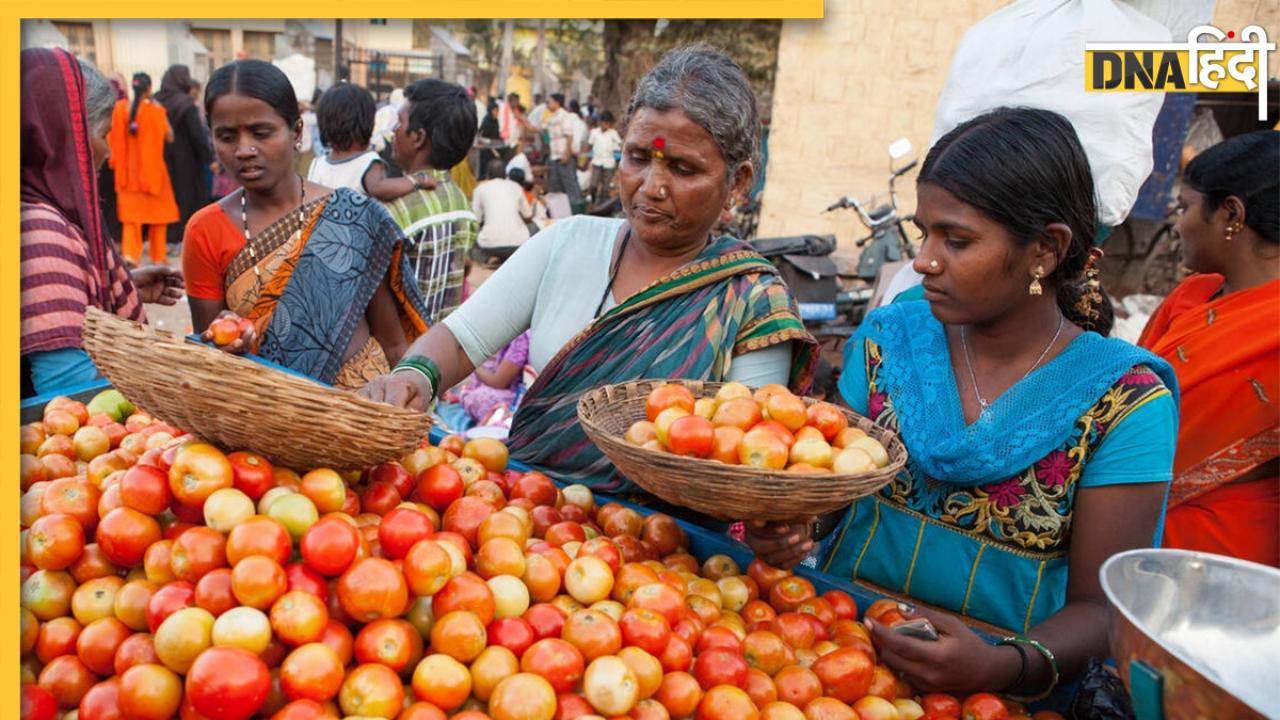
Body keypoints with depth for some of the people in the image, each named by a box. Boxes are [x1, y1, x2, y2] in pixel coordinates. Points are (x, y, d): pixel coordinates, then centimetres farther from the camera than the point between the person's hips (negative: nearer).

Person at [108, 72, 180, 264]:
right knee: (157, 212, 12)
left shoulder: (120, 109, -2)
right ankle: (158, 256, 19)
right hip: (152, 169, -2)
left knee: (131, 213, 6)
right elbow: (169, 137, -7)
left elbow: (114, 138, 3)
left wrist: (117, 161, 15)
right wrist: (160, 111, -2)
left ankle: (130, 254, -10)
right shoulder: (155, 110, -12)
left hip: (128, 170, 2)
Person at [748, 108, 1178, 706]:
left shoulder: (1124, 399, -7)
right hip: (840, 638, 3)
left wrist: (1006, 667, -24)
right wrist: (784, 523, -15)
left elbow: (1098, 607, -7)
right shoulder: (889, 339, 1)